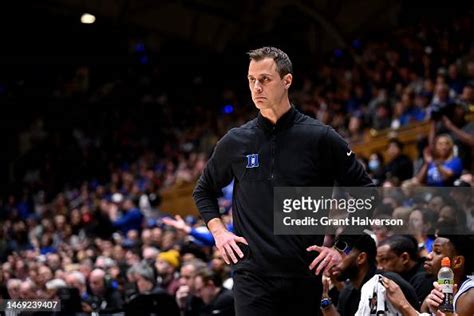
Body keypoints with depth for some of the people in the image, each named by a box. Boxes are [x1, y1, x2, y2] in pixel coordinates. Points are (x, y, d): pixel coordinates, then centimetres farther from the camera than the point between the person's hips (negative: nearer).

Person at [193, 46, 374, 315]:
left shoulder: (320, 138, 0)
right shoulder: (235, 142, 7)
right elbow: (204, 191, 25)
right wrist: (218, 231, 9)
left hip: (305, 275, 0)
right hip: (252, 275, 0)